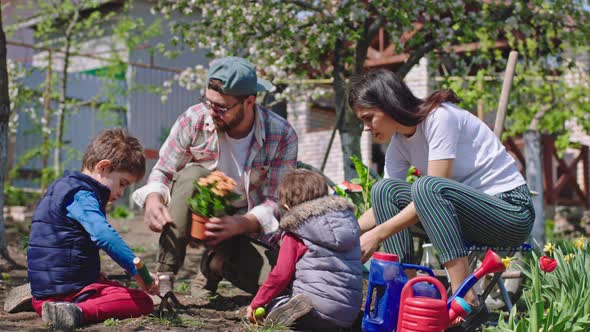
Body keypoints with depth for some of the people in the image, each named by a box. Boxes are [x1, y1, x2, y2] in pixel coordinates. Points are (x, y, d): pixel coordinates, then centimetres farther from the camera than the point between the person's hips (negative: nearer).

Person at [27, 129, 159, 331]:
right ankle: (79, 312, -32)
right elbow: (104, 235, -32)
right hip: (69, 290, -10)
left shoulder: (62, 186, 18)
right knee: (143, 302, -14)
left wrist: (94, 273, 30)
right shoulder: (81, 196, -15)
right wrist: (138, 271, -34)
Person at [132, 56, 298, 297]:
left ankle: (214, 264, 6)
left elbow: (276, 201, -17)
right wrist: (153, 200, -29)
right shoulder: (194, 120, -15)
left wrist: (239, 225, -36)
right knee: (193, 175, -32)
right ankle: (164, 275, -28)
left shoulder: (282, 136, -16)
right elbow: (162, 172, -6)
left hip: (247, 225, 0)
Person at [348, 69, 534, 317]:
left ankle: (465, 300, -35)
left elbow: (432, 190, -23)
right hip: (469, 210, 8)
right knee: (384, 190, -6)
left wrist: (378, 234, -23)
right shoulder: (398, 144, 6)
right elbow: (383, 205, 5)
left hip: (512, 210, -8)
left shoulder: (440, 117, -18)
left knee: (427, 187, -33)